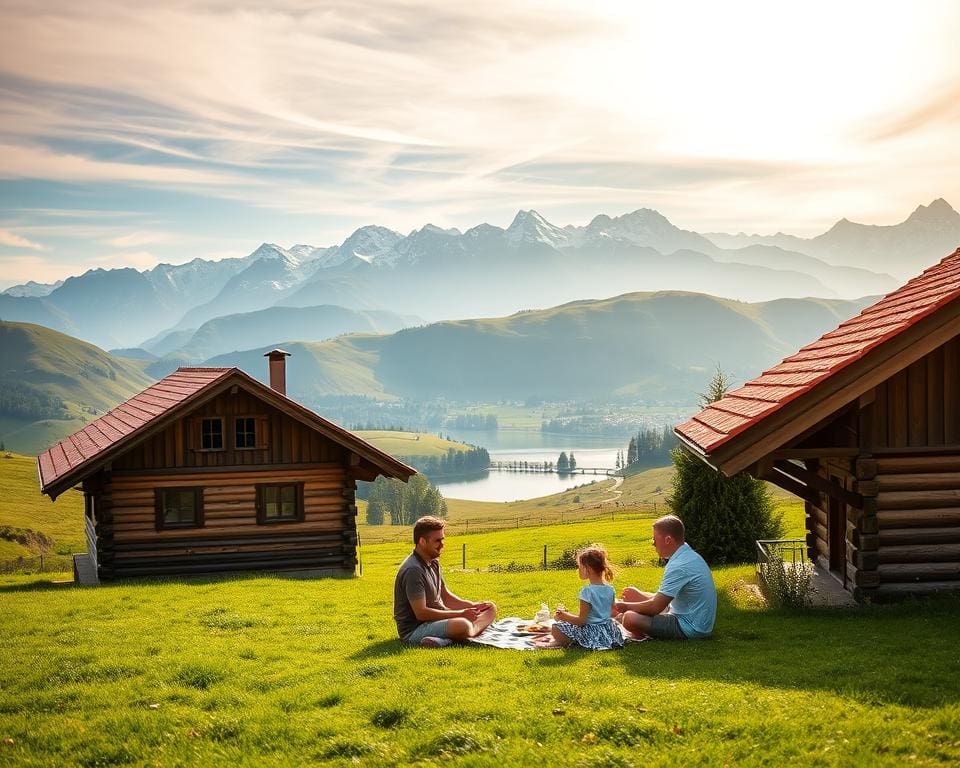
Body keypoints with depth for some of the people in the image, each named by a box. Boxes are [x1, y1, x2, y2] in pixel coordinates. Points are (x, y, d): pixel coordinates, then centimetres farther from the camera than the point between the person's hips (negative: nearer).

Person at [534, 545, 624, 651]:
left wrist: (564, 615, -10)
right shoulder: (610, 590, -1)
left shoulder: (587, 592, -22)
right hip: (609, 630, 8)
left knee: (555, 629, -4)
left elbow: (581, 621, -20)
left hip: (592, 632, -8)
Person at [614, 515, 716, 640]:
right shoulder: (689, 554, 8)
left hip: (690, 628, -11)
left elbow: (655, 607, -22)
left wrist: (626, 606, -7)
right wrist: (638, 595, 15)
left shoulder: (679, 566, -24)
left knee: (630, 618, -25)